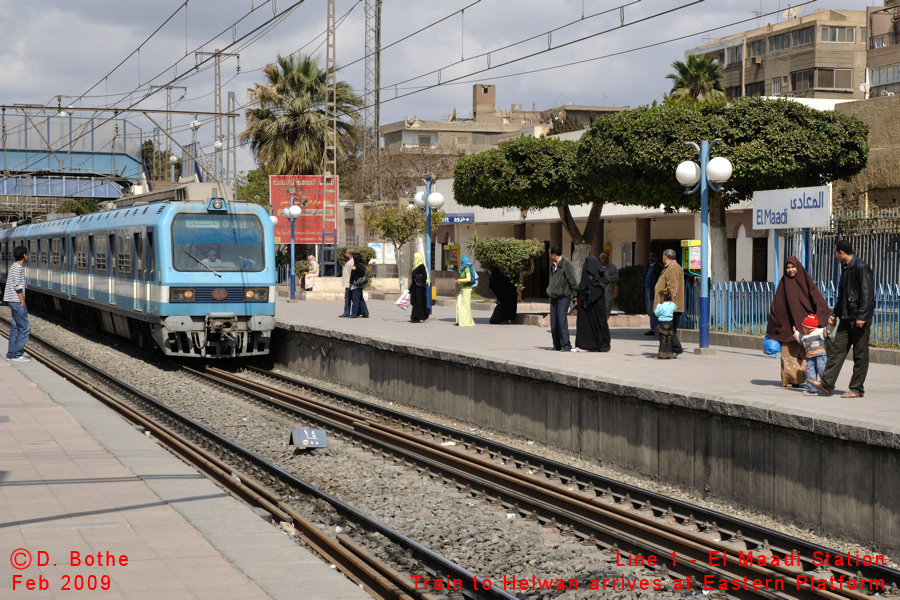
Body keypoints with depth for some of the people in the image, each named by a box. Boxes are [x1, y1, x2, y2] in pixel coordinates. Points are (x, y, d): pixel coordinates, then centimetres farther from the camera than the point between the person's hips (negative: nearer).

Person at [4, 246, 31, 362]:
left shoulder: (14, 266, 17)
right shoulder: (17, 267, -13)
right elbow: (17, 286, -18)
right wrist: (22, 303, -16)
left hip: (13, 301, 10)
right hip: (17, 301, -10)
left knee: (15, 327, 11)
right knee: (25, 328, -8)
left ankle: (11, 354, 12)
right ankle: (17, 354, -8)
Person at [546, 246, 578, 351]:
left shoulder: (566, 263, -10)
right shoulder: (553, 265, 14)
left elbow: (573, 281, -10)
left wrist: (574, 295, -11)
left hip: (563, 297, -8)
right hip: (554, 297, 8)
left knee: (562, 320, -13)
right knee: (553, 322, 6)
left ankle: (566, 345, -10)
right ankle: (557, 344, 14)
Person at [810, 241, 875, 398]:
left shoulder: (861, 268, -12)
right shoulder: (845, 268, 17)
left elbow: (867, 294, -18)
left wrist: (861, 316, -22)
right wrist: (836, 314, 25)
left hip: (860, 320, -9)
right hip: (846, 318, 9)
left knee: (860, 355, -1)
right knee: (837, 349, 2)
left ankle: (857, 389, 3)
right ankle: (827, 383, 0)